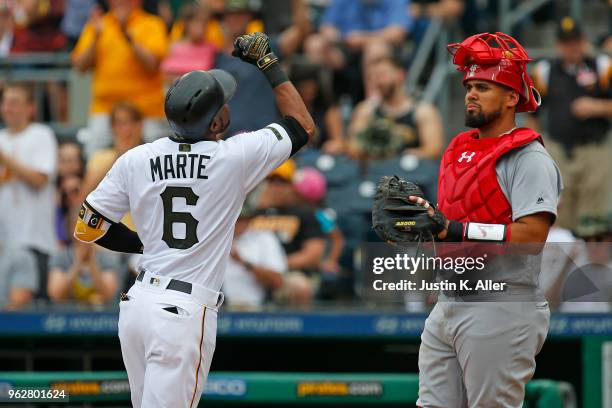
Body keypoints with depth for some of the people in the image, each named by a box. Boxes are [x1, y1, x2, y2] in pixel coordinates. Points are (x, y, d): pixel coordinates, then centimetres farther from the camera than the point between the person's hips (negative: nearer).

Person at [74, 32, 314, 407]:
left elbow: (89, 227, 9)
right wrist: (269, 66, 15)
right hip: (185, 313, -5)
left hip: (137, 305, 5)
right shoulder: (235, 157, -7)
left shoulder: (136, 160, 2)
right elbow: (304, 126, 9)